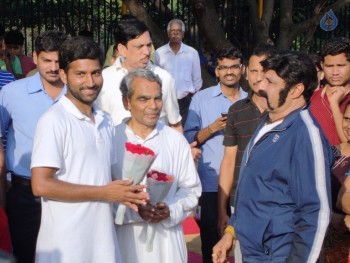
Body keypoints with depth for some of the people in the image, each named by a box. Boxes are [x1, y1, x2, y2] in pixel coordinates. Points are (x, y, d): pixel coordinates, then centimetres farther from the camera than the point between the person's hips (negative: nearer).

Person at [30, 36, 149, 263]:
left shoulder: (106, 121, 11)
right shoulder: (54, 121, -13)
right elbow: (41, 185, -19)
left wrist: (124, 193, -3)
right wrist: (104, 193, -15)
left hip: (104, 239, 7)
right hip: (66, 245, -7)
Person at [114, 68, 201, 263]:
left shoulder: (176, 140, 4)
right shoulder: (112, 140, -6)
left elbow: (191, 188, 7)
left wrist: (171, 210, -9)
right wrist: (134, 211, -18)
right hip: (126, 239, -2)